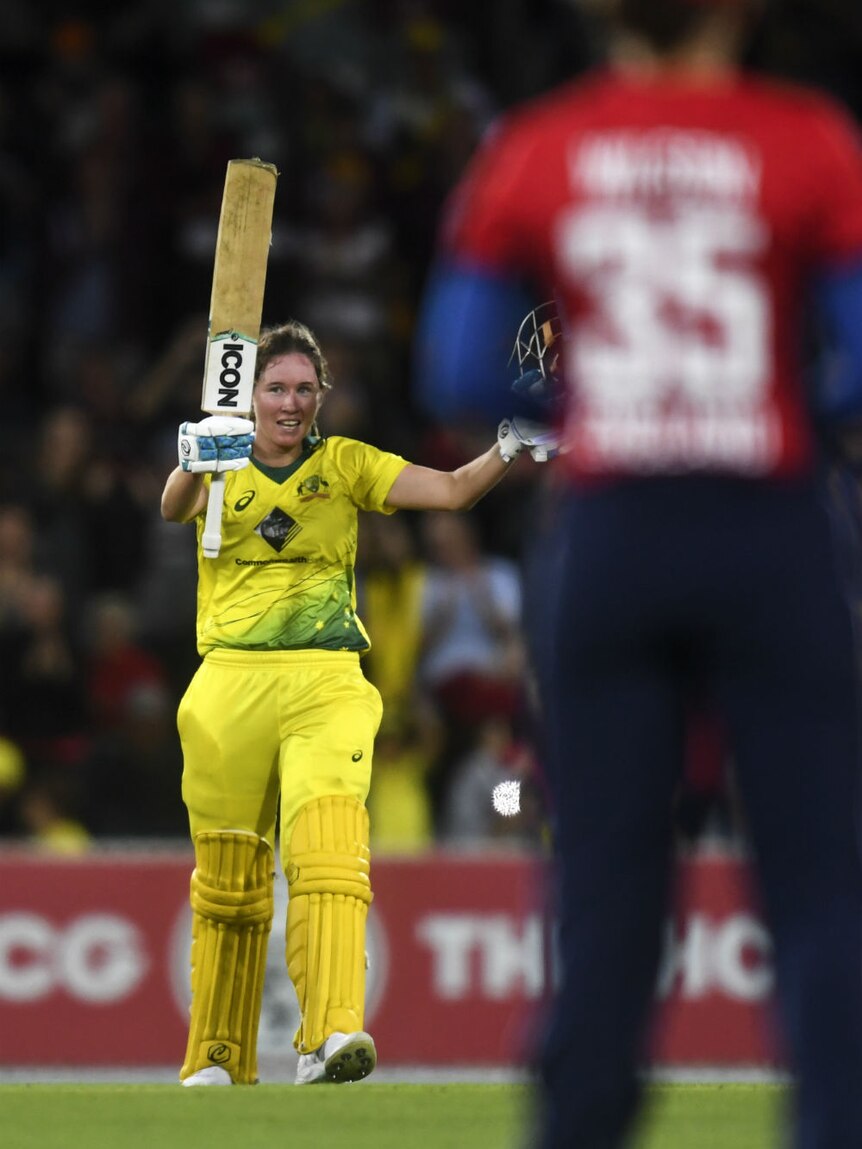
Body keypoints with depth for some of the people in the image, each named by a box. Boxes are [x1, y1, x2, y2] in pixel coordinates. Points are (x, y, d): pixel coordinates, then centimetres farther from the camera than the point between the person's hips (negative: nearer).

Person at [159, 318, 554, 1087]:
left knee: (328, 847, -21)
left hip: (325, 683, -1)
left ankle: (331, 1035, -34)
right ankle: (216, 1059, 19)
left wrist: (507, 452, -16)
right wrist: (194, 465, -36)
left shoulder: (345, 465, 12)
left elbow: (451, 491, 3)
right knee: (226, 878, 6)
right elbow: (175, 508, -13)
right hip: (230, 680, 1)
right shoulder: (222, 465, 9)